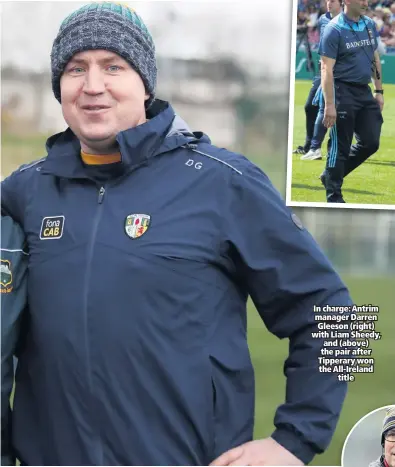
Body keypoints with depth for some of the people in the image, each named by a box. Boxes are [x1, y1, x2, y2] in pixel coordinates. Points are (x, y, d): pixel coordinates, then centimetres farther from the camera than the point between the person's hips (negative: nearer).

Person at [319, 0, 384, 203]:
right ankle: (333, 196, 9)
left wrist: (379, 91, 14)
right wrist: (329, 105, -21)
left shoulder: (369, 24, 10)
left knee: (370, 143, 5)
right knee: (340, 146, -2)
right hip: (343, 92, -7)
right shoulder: (334, 30, -12)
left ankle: (330, 176, 22)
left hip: (365, 92, 7)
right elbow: (327, 69, -16)